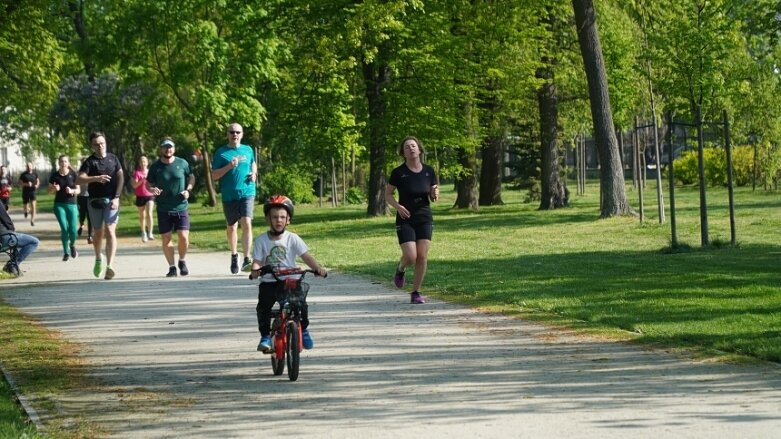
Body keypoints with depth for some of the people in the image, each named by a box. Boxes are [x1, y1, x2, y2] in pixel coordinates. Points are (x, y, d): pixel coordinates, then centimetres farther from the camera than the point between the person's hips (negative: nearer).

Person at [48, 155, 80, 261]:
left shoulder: (73, 174, 0)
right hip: (59, 204, 0)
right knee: (64, 228, -9)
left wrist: (72, 191, -18)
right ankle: (66, 252, 4)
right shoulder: (55, 175, 2)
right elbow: (50, 190, 8)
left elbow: (78, 190, 3)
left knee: (73, 230, -7)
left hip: (71, 204, 0)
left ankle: (72, 245, 26)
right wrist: (55, 189, -14)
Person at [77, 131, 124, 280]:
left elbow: (120, 178, 4)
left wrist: (116, 197, -8)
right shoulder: (89, 162, 0)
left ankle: (109, 266, -22)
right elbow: (80, 179, -14)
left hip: (111, 200, 0)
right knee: (98, 233, 11)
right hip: (95, 201, 0)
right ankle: (98, 259, 37)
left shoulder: (113, 159, 7)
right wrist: (96, 178, -31)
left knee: (110, 231, -14)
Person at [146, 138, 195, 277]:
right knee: (166, 239, 1)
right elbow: (148, 183, 8)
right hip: (163, 209, 1)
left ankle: (182, 261, 17)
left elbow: (191, 177, 13)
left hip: (181, 207, -1)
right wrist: (152, 189, -15)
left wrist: (188, 190, -5)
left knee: (184, 237, -9)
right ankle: (171, 267, 14)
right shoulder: (155, 166, 0)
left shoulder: (182, 163, 0)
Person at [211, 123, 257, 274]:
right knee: (231, 227, 12)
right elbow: (213, 176, -4)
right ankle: (234, 256, 35)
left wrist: (254, 173, 6)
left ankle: (247, 259, -20)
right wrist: (229, 166, -18)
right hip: (229, 195, 0)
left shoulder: (248, 150, 8)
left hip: (247, 193, 0)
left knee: (247, 223, -18)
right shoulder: (221, 152, -1)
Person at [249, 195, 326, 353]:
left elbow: (306, 256, -6)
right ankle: (265, 336, -6)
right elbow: (257, 261, -4)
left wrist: (318, 268, -23)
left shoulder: (292, 238, 1)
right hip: (268, 282, 0)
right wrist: (255, 270, -28)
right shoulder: (261, 240, 2)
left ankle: (303, 330, 7)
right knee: (263, 306, -23)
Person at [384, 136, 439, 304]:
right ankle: (400, 269, 22)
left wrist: (435, 194, -12)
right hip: (405, 220, -2)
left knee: (422, 257, -4)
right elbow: (388, 194, 3)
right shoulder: (398, 173, -4)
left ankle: (416, 292, 10)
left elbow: (433, 197, 12)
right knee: (411, 257, -14)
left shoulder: (429, 171, 3)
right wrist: (398, 206, -15)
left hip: (425, 219, 3)